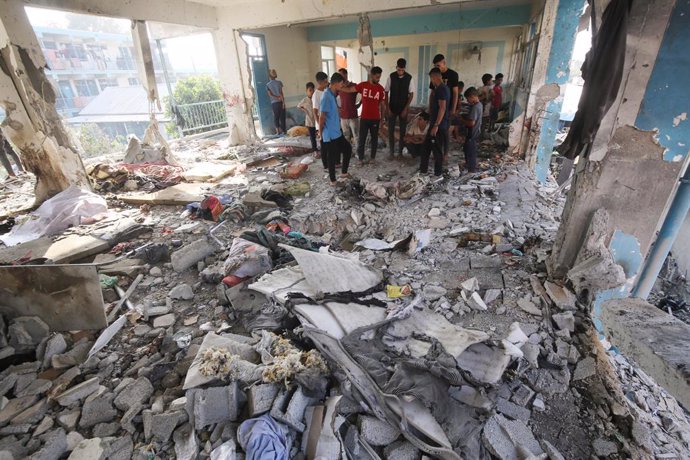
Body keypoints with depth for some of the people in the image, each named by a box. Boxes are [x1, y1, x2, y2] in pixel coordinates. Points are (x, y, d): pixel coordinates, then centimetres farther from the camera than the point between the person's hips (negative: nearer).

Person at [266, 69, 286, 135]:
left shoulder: (268, 85, 0)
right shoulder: (279, 82, -3)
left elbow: (270, 95, -8)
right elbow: (281, 93, -8)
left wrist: (278, 98, -7)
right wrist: (283, 101, -7)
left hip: (273, 103, 1)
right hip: (280, 102, -1)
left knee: (276, 117, 8)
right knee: (282, 117, 4)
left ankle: (278, 131, 6)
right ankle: (282, 130, 5)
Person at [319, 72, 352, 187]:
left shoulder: (332, 94, 8)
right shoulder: (327, 96, -21)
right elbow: (321, 117, -20)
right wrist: (321, 133, -12)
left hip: (337, 132, 10)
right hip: (330, 134, -10)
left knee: (348, 148, 18)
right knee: (332, 158, 3)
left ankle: (344, 172, 30)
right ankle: (333, 180, 18)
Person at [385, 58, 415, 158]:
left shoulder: (409, 78, -8)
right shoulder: (391, 77, -8)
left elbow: (411, 94, -3)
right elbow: (386, 92, -2)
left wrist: (406, 108, -9)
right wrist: (387, 108, -7)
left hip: (404, 108, 0)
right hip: (392, 108, 0)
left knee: (403, 130, 5)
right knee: (391, 130, 1)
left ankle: (400, 151, 18)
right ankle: (391, 151, 14)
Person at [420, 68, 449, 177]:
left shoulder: (442, 89, -17)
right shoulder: (440, 88, 14)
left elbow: (442, 108, -23)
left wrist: (436, 125, -25)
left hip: (439, 126, -10)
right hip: (435, 123, 10)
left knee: (437, 149, -1)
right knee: (426, 146, 15)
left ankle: (437, 173, 10)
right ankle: (423, 169, 24)